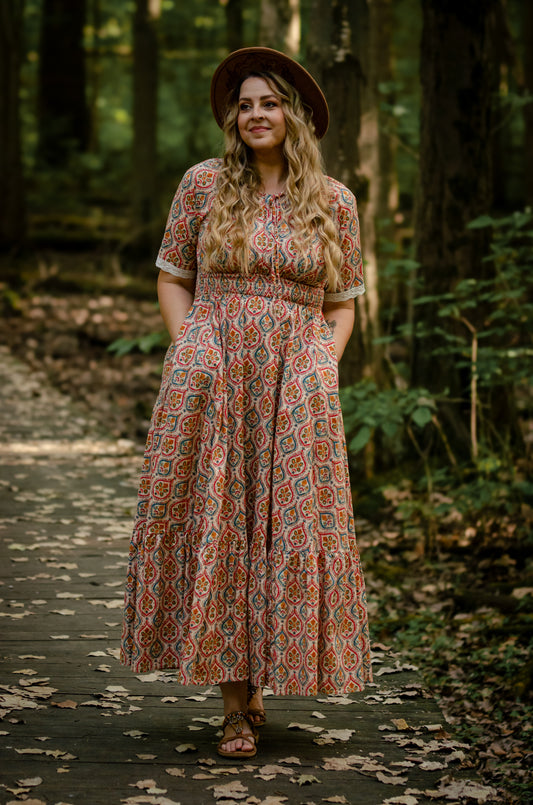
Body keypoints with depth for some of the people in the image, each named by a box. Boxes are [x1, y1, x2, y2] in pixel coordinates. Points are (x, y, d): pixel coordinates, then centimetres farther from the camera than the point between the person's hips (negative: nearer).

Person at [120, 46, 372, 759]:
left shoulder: (333, 201, 8)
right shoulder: (203, 185, 5)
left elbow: (342, 303, 13)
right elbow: (172, 279, 9)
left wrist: (324, 371, -2)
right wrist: (191, 360, -3)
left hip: (297, 392, 1)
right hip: (210, 385, -1)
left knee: (290, 531, 1)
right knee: (215, 531, -2)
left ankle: (260, 678, 20)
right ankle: (238, 705, 7)